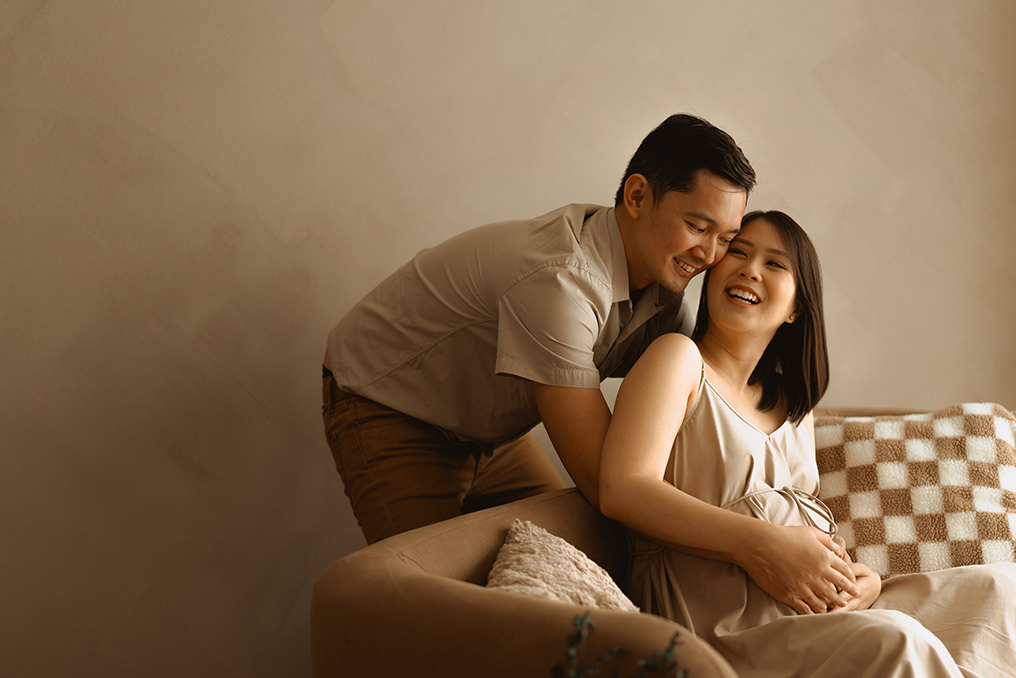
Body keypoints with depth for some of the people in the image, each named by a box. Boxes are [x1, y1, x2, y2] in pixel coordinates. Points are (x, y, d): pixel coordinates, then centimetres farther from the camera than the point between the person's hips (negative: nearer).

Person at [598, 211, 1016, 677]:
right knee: (893, 640, -31)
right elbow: (623, 490, -15)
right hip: (714, 624, -8)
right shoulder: (681, 359, 0)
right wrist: (771, 544, -21)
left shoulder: (794, 408, 23)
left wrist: (863, 581, -3)